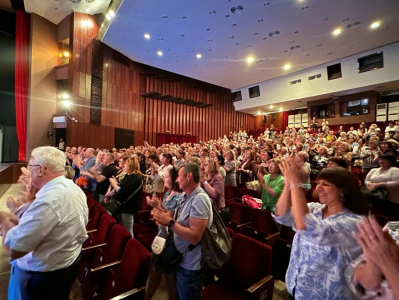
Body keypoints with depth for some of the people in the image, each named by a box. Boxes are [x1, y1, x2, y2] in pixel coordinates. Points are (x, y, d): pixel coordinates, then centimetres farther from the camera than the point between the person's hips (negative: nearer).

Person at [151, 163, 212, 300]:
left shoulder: (199, 199, -28)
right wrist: (165, 218, -8)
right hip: (180, 260, 8)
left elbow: (194, 237, -32)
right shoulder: (186, 196, 0)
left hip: (190, 266, -8)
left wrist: (170, 222, -28)